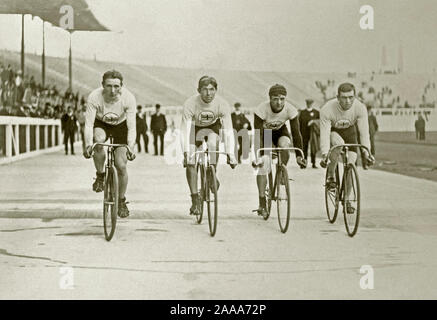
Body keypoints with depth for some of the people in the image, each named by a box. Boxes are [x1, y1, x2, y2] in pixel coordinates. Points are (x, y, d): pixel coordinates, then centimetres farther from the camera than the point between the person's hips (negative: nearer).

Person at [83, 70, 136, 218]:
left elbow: (131, 127, -30)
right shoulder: (94, 97, -31)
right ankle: (100, 176, -13)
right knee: (98, 140, -37)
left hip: (120, 125, 0)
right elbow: (88, 124, -32)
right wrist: (88, 145, -48)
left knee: (121, 166, -10)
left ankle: (121, 200, 14)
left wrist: (131, 147, -44)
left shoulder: (128, 98, -31)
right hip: (101, 124, 0)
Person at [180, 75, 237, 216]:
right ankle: (195, 199, -4)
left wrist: (231, 154, -35)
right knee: (190, 162, -13)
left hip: (212, 127, 1)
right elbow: (185, 129, -36)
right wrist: (186, 152, -46)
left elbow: (228, 130, -29)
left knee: (213, 143, -30)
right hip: (195, 127, -1)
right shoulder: (190, 104, -34)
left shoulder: (222, 104, -30)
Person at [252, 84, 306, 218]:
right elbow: (258, 133, -35)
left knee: (284, 144, -34)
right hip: (265, 132, -1)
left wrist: (299, 156, -28)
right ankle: (262, 204, -9)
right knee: (263, 164, -17)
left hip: (280, 131, 1)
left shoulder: (291, 110, -27)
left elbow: (296, 132, -23)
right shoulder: (261, 109, -33)